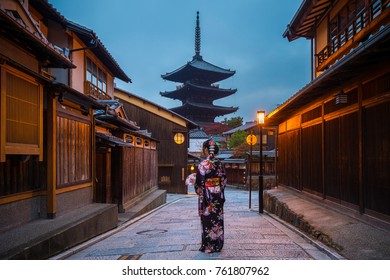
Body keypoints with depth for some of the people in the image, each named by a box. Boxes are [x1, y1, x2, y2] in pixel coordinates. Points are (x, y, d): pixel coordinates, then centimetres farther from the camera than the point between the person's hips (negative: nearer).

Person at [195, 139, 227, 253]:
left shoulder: (203, 164, -15)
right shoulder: (219, 163, 2)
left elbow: (200, 183, -12)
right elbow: (224, 180, 7)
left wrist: (199, 191, 7)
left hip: (207, 195, -5)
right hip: (218, 195, 5)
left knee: (207, 220, 4)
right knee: (218, 219, 12)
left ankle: (208, 246, 11)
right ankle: (218, 245, 20)